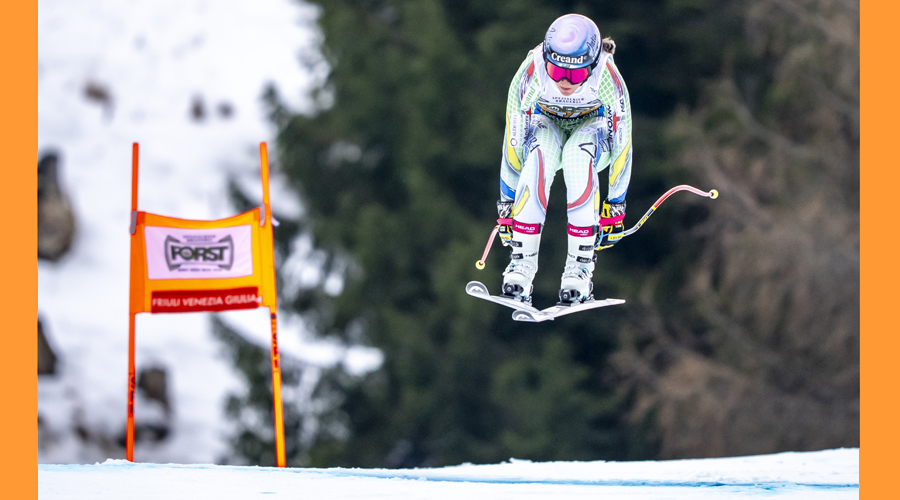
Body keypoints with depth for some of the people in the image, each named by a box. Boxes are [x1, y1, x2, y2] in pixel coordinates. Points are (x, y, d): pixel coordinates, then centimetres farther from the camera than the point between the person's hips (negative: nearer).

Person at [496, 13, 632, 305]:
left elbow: (622, 147, -22)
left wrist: (615, 206, -17)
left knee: (578, 158, -35)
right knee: (538, 159, -34)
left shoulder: (608, 79, -33)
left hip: (593, 129, -1)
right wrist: (507, 204, -18)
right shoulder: (530, 74, -31)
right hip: (547, 125, 1)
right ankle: (522, 260, -30)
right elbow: (513, 141, -21)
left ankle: (581, 263, -29)